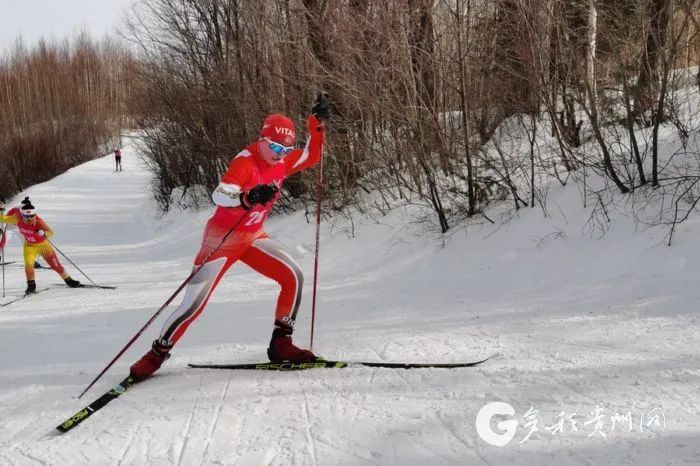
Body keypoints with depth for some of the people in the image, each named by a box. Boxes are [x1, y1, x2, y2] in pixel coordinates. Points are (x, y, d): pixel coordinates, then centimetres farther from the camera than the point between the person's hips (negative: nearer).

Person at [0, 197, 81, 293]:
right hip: (29, 245, 2)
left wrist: (43, 234, -50)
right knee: (28, 265, -19)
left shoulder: (38, 221, -31)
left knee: (55, 264, 3)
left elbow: (51, 232, -31)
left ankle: (68, 280, 22)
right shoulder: (18, 219, -20)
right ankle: (31, 285, 1)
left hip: (42, 244, -2)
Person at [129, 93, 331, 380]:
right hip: (222, 237, -6)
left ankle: (281, 344, 2)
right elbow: (219, 195, -40)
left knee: (293, 277, -10)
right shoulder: (245, 162, -25)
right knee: (194, 303, -8)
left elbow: (312, 156, 13)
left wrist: (317, 122, 0)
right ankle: (157, 354, 12)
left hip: (253, 237, 7)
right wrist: (248, 197, -61)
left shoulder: (282, 162, -2)